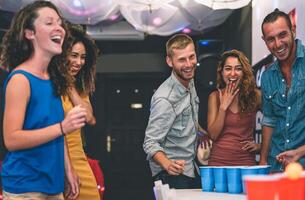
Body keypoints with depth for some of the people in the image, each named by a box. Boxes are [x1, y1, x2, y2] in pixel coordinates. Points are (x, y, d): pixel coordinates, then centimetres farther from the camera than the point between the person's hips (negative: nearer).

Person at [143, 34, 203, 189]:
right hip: (172, 176, -8)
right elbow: (150, 143, -24)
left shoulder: (190, 82, 4)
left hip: (191, 170, 8)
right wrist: (167, 164, -38)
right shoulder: (165, 99, -23)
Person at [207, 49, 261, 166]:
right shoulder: (215, 97, 2)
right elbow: (213, 135, -3)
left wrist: (260, 145, 0)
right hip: (219, 161, 0)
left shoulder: (255, 95, 0)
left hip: (246, 161, 0)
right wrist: (223, 106, -9)